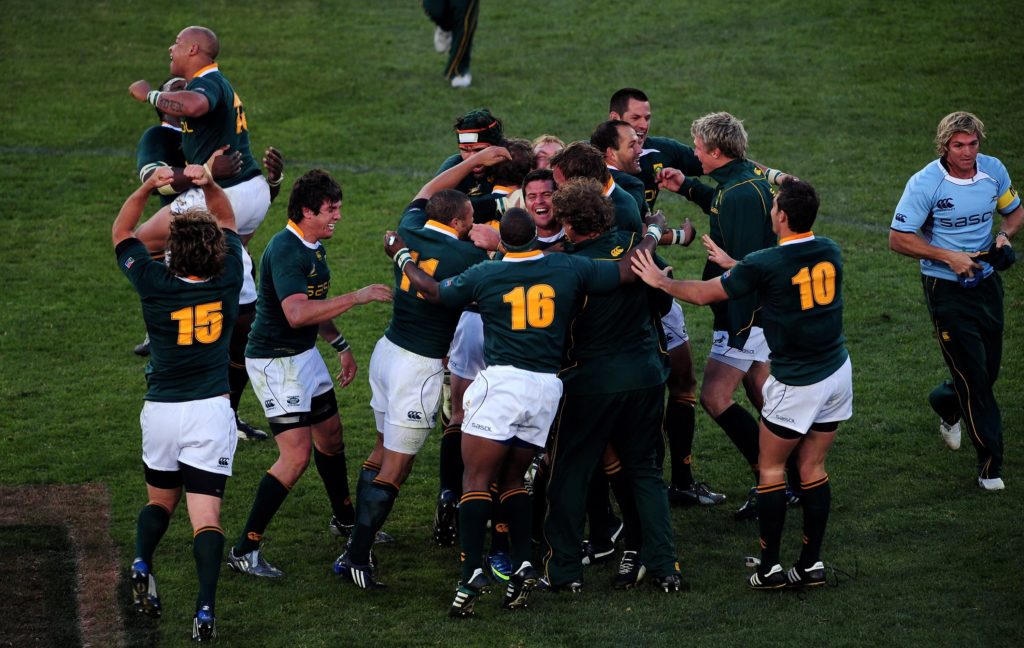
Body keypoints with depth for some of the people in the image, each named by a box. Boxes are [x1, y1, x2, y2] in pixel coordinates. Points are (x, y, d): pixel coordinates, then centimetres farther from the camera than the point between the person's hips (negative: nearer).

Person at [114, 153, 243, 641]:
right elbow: (227, 221, 11)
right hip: (210, 413, -1)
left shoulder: (156, 286, -10)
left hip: (161, 411, 1)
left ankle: (142, 564, -3)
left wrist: (148, 187, -5)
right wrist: (208, 184, -4)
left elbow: (121, 232, 6)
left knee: (160, 500, 23)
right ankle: (205, 609, -18)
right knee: (206, 514, -4)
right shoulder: (228, 281, -7)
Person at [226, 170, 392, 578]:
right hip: (275, 361, -10)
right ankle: (244, 551, -8)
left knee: (331, 437, 21)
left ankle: (345, 518, 44)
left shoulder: (314, 247, 9)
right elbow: (296, 313, -35)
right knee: (296, 456, -13)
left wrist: (340, 346, 24)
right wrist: (357, 297, -32)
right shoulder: (284, 250, -23)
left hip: (305, 354, 10)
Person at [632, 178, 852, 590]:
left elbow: (704, 294, -5)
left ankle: (770, 567, 6)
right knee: (812, 469, 12)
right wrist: (732, 263, 30)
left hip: (797, 383, -6)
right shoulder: (829, 253, 1)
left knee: (771, 468, 7)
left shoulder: (765, 264, -18)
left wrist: (661, 281, 12)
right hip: (837, 372, 6)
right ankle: (811, 563, 12)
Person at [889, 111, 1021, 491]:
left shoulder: (993, 171, -2)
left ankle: (946, 404, 46)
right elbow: (899, 238, -13)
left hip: (986, 281, 5)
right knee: (973, 374, -7)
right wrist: (948, 256, -20)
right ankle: (990, 463, 1)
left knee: (990, 369, 12)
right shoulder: (925, 183, -17)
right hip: (946, 289, -5)